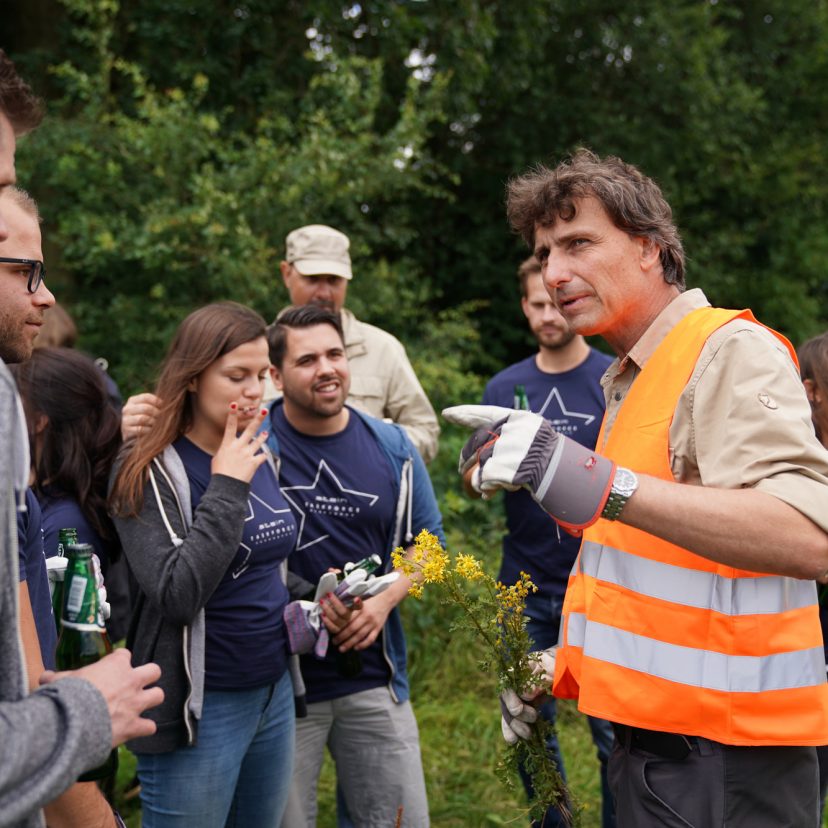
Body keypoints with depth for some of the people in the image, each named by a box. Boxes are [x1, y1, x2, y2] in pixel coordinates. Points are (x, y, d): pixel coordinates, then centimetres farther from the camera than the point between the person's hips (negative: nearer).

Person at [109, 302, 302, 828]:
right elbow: (176, 596, -26)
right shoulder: (150, 472, -14)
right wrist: (226, 486, -23)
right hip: (202, 706, -6)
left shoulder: (261, 457, 5)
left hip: (276, 690, 7)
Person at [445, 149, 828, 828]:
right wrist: (567, 663, 17)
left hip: (720, 755, -9)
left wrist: (605, 486, -39)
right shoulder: (631, 379, 17)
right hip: (653, 740, 9)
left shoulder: (732, 351, -13)